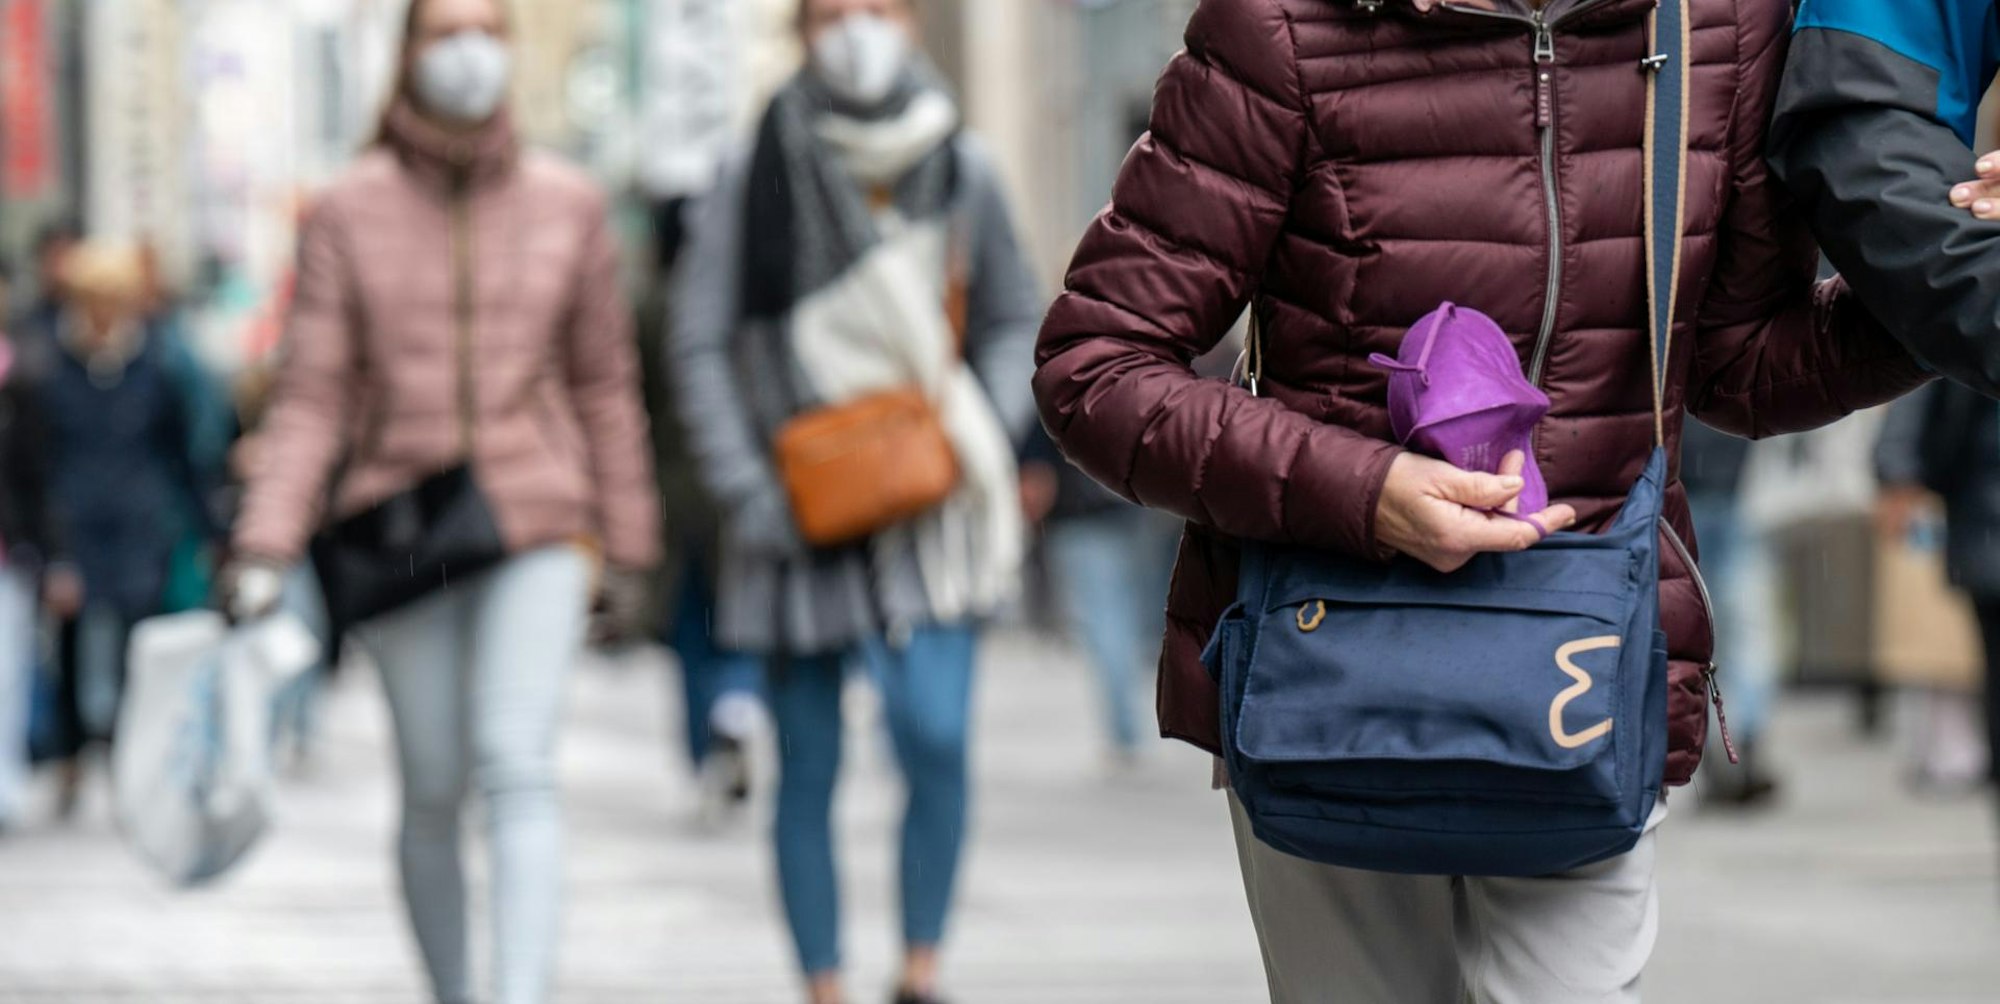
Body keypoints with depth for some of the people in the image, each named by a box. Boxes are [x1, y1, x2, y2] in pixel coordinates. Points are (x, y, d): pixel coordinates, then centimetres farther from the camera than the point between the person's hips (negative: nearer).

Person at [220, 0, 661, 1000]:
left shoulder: (567, 204, 4)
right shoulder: (348, 212, 0)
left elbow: (604, 383, 10)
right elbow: (311, 395, -2)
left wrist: (628, 544, 12)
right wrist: (265, 546, -12)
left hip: (536, 526, 0)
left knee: (518, 769, -16)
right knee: (432, 794, 7)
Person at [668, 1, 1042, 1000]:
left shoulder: (962, 173, 5)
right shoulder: (757, 179, -3)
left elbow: (1015, 319, 16)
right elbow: (698, 346, -1)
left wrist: (983, 438, 1)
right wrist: (747, 494, -8)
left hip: (927, 508, 1)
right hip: (805, 513, -1)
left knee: (936, 740, -14)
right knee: (808, 771, 3)